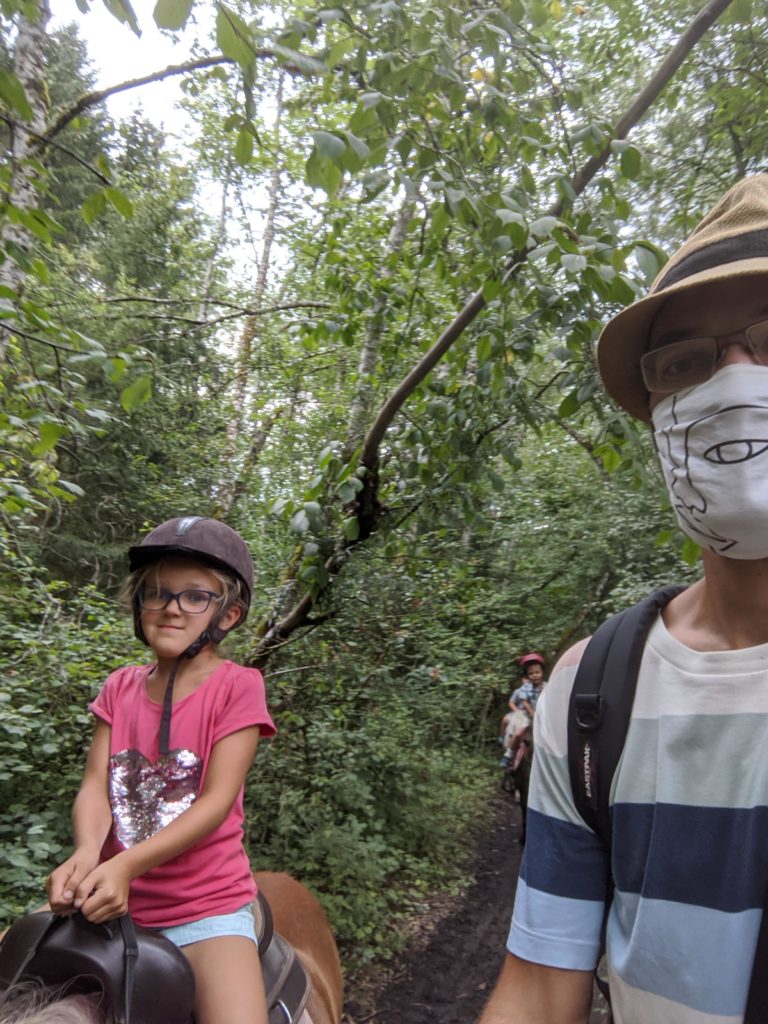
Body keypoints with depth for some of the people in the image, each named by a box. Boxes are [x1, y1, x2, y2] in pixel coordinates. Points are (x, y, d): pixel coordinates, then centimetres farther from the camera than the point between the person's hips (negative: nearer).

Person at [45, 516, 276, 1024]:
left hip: (208, 907, -4)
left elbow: (218, 799, -15)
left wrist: (124, 865, -24)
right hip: (111, 904, 5)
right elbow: (96, 784, -1)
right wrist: (87, 853, -22)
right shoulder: (120, 687, 6)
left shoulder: (238, 686, -9)